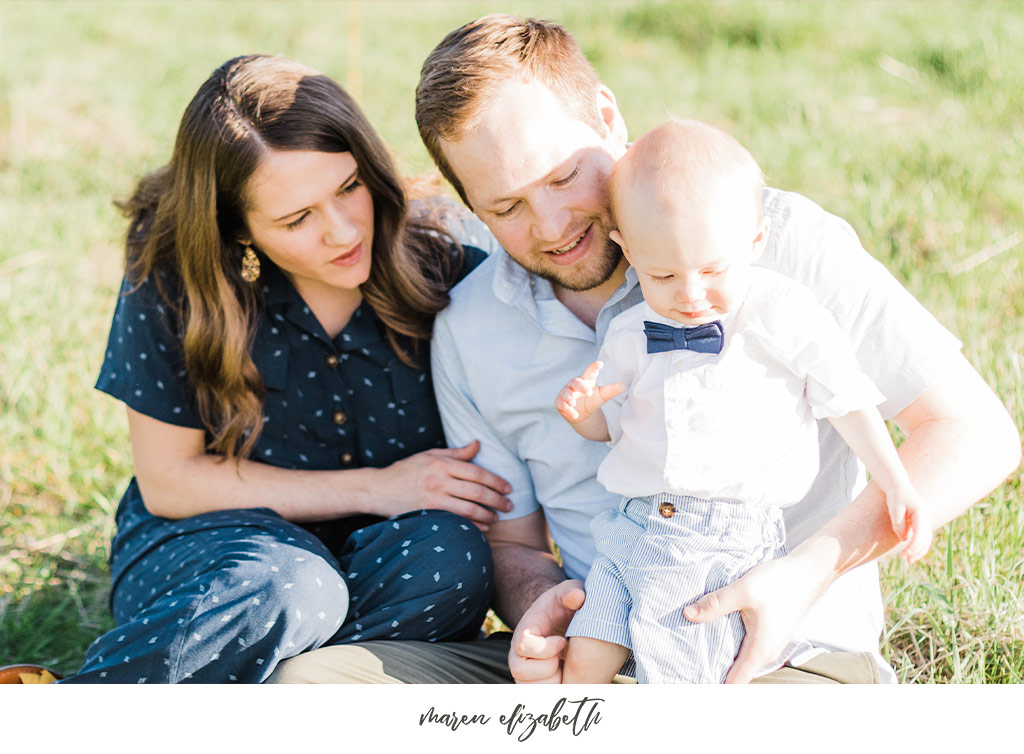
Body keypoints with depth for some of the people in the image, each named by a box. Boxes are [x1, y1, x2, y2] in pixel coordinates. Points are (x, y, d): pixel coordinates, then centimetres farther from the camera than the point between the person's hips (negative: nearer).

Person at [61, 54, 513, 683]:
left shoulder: (447, 270, -11)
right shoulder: (176, 277, -14)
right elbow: (168, 481, -9)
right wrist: (373, 488, -17)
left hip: (376, 554, 3)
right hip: (207, 544, -2)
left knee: (451, 554, -32)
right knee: (284, 589, -37)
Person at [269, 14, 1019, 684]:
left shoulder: (780, 240, -8)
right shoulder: (468, 334, 6)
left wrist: (806, 574, -21)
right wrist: (540, 606, -10)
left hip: (786, 660, -4)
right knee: (313, 681, -18)